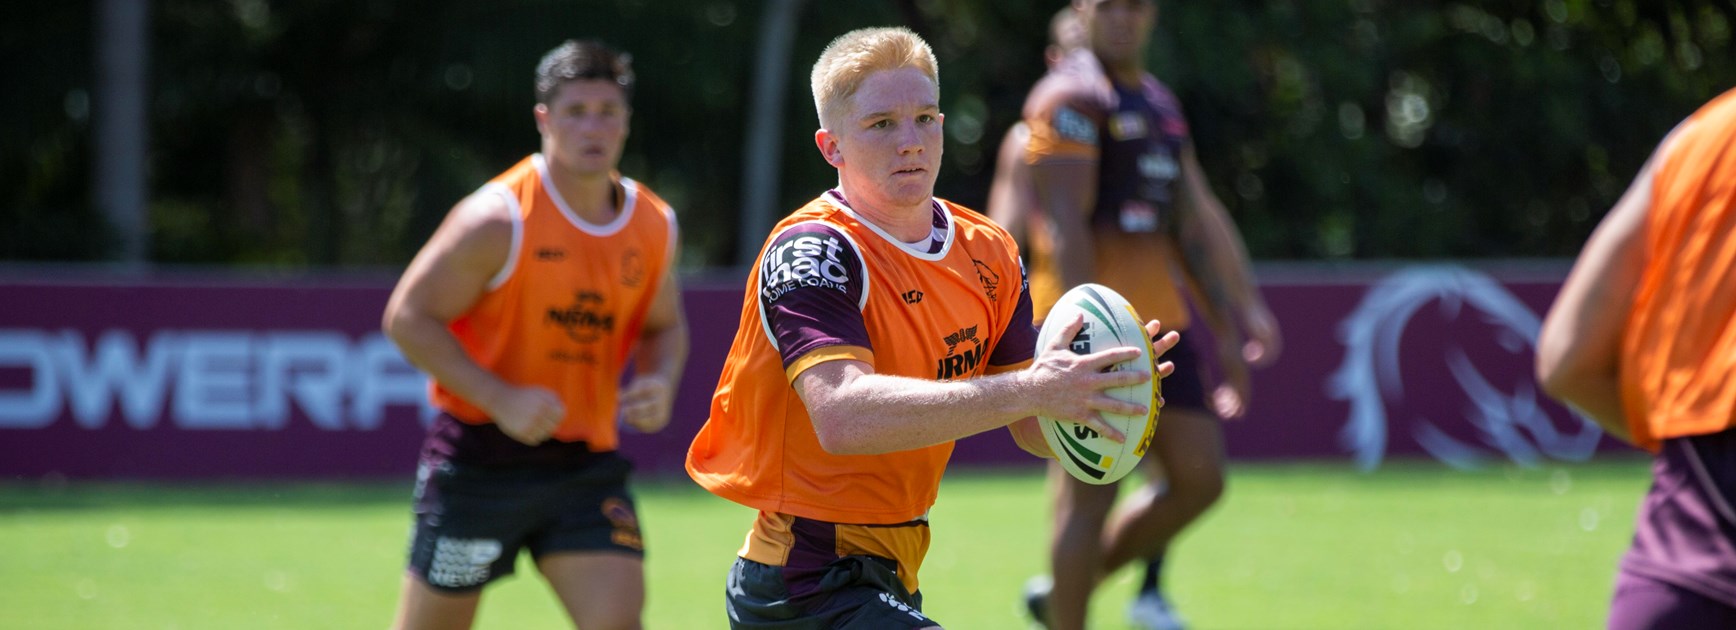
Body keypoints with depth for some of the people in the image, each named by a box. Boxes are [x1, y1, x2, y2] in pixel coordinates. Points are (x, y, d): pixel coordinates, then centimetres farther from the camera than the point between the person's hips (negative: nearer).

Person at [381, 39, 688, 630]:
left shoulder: (655, 225, 4)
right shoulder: (500, 218, -14)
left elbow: (664, 326, 20)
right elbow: (408, 317, -12)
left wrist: (661, 383, -3)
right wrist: (502, 399, -21)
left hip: (587, 464, 4)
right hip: (479, 460, -4)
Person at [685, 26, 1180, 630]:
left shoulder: (987, 252, 5)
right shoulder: (810, 250, -18)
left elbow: (1035, 431, 4)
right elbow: (841, 416, -34)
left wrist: (1094, 392, -19)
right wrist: (1025, 392, -41)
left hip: (889, 574, 8)